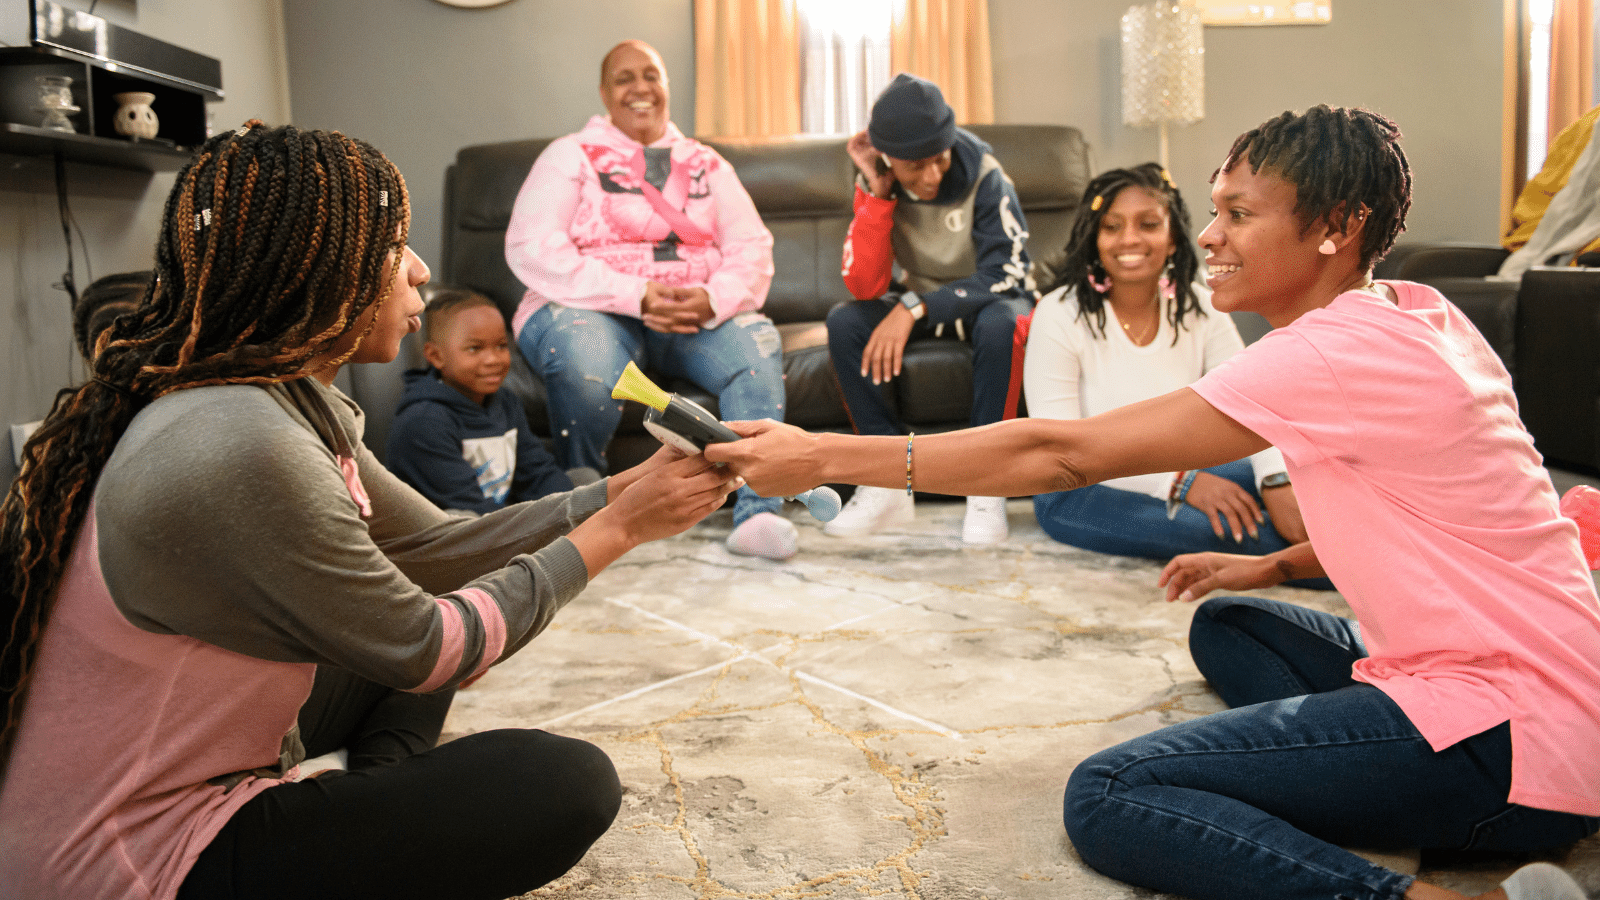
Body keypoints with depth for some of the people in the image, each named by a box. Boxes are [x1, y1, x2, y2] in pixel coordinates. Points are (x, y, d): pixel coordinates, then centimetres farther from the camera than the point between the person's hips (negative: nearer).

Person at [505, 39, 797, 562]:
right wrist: (635, 297, -20)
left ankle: (757, 513, -31)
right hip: (591, 308, -2)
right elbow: (530, 248, -8)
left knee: (758, 341, -28)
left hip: (698, 314, 3)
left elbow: (752, 248, 8)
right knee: (587, 365, -37)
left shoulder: (705, 164, 19)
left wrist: (715, 298, -17)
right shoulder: (571, 157, 8)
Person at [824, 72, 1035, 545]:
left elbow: (1004, 273, -24)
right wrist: (876, 194, -28)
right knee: (843, 321, -23)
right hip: (920, 303, 3)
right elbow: (865, 287, -20)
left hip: (987, 299, -3)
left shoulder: (983, 174, -21)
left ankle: (987, 488, -28)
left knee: (999, 324, -38)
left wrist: (914, 308, -34)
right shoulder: (875, 185, -12)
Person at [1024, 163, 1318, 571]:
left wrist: (1279, 483, -32)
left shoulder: (1201, 309, 0)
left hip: (1185, 476, 4)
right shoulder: (1058, 316, -13)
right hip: (1083, 491, -4)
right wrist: (1179, 483, -26)